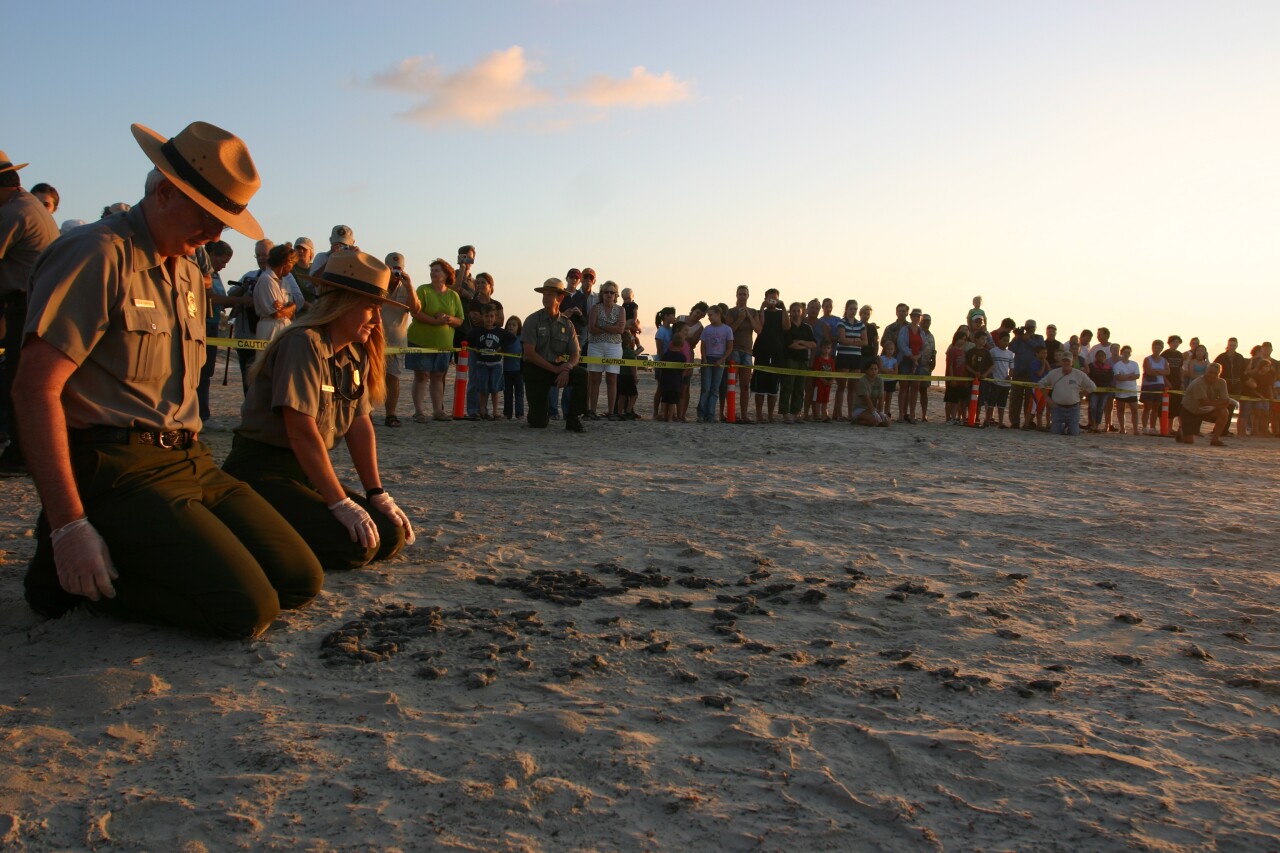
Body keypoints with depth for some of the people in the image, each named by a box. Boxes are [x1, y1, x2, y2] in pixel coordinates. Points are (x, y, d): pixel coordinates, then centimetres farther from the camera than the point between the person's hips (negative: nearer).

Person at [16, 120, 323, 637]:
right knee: (248, 609, -20)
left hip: (190, 462, 9)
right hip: (117, 471, -9)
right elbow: (37, 387, -17)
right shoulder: (100, 255, -9)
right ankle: (74, 574, -2)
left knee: (300, 581, -1)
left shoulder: (190, 274, 19)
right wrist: (69, 526, -21)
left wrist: (200, 473, 9)